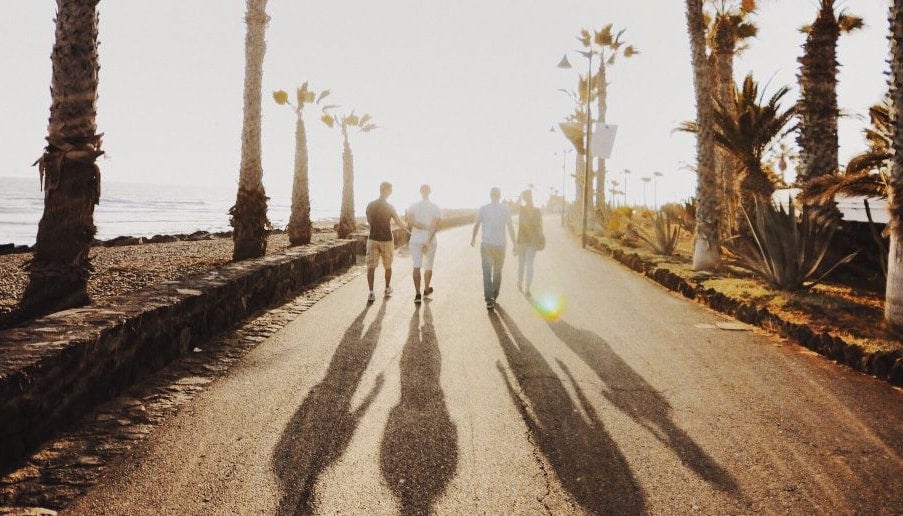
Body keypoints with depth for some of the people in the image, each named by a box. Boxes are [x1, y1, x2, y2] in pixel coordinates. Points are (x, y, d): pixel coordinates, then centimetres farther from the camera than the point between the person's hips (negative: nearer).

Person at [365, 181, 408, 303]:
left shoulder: (370, 206, -1)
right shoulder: (389, 207, -10)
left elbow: (369, 222, 11)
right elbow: (400, 223, -4)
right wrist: (408, 228, 17)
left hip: (372, 239, 2)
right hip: (386, 240, -2)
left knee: (371, 266, -2)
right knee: (388, 266, 18)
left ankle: (371, 292, -15)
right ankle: (387, 289, 33)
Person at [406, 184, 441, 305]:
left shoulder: (413, 206, 0)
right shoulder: (436, 208, -3)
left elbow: (410, 222, -15)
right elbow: (434, 226, -13)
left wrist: (423, 227, -10)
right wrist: (428, 241, -16)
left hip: (415, 240, 0)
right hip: (431, 240, 0)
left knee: (417, 267, -2)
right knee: (428, 266, 17)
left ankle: (418, 294, -13)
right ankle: (426, 289, 34)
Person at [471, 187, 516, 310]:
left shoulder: (484, 209, -2)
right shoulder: (505, 210, -1)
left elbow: (476, 225, 3)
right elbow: (510, 228, -2)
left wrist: (473, 238, 20)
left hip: (486, 245, -1)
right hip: (500, 245, 1)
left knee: (487, 272, -2)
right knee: (497, 272, 17)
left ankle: (489, 299, -14)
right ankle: (494, 297, 26)